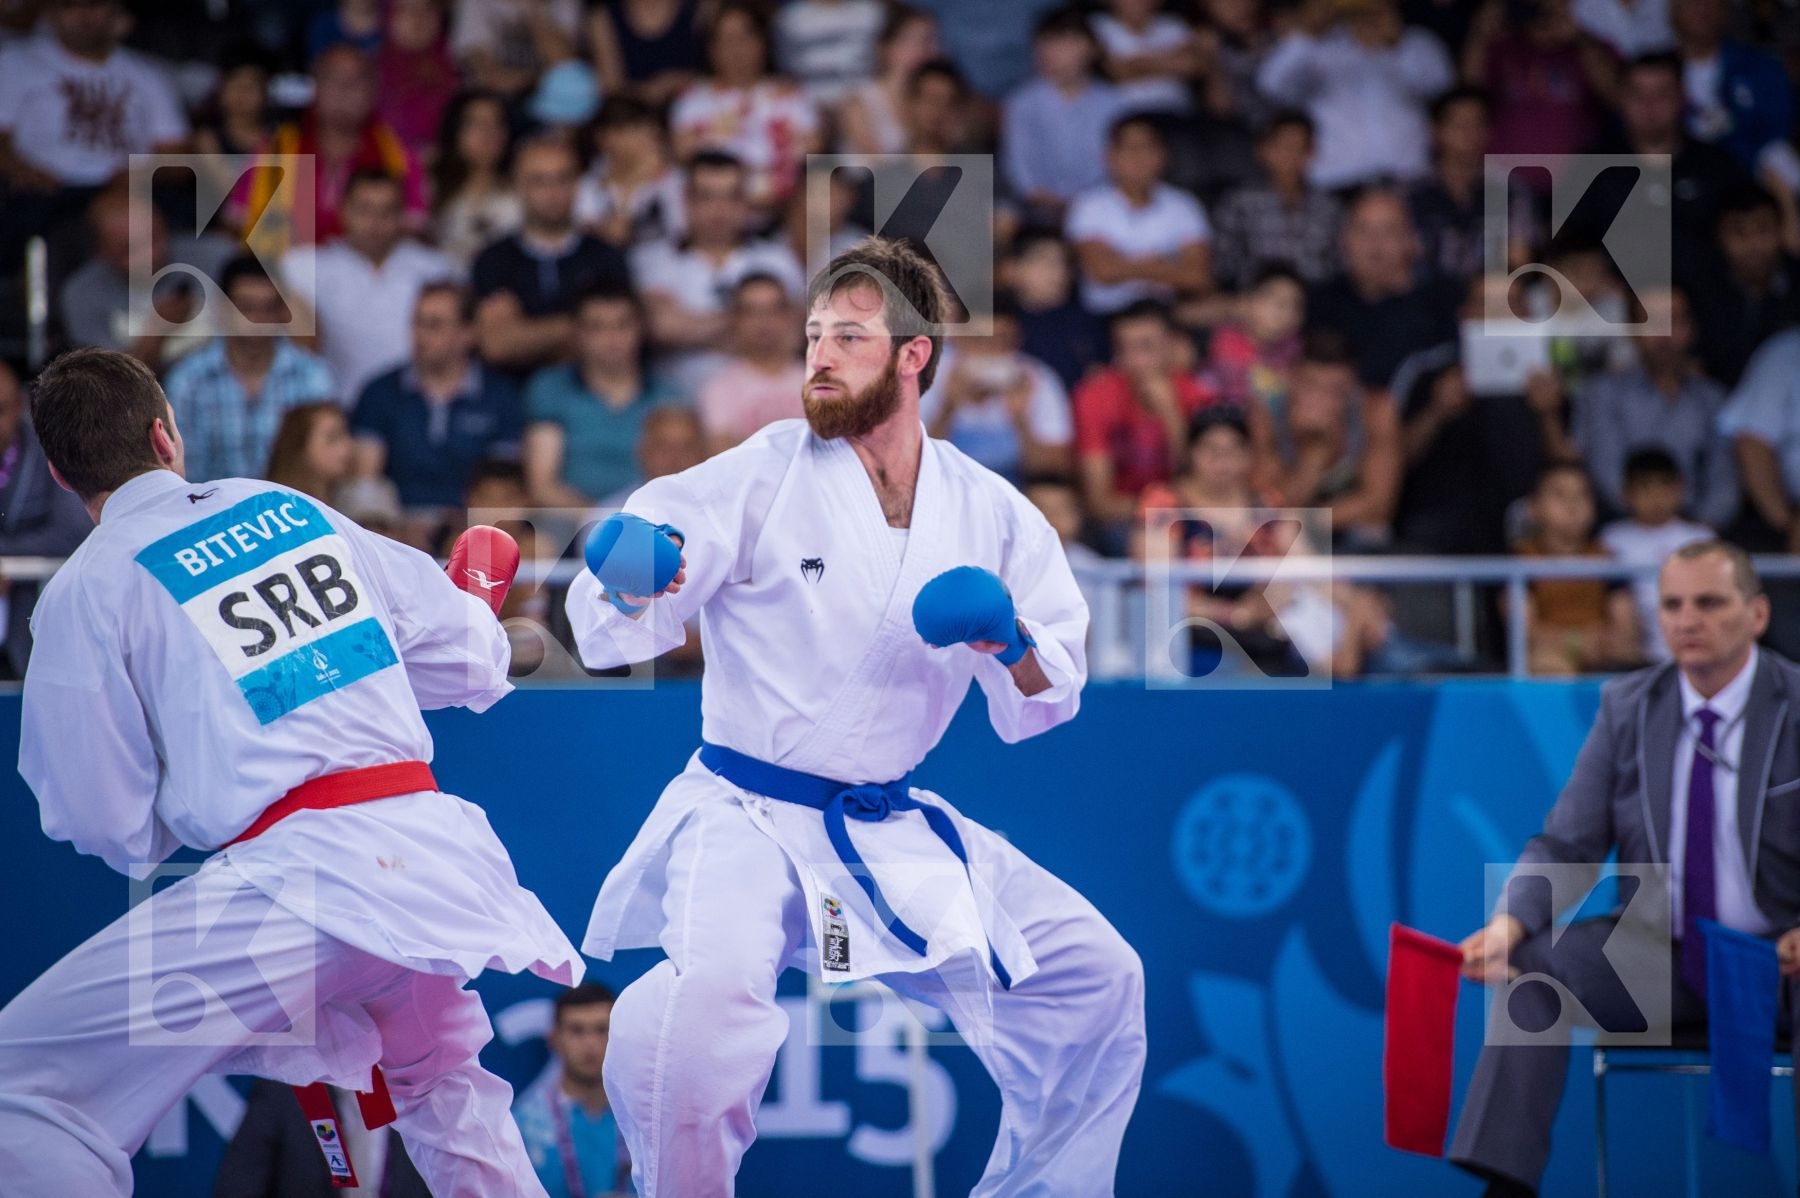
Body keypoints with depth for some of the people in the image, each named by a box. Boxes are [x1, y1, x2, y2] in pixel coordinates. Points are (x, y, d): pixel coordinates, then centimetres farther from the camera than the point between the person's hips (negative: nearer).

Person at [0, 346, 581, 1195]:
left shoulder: (87, 591, 2)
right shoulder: (295, 511, 16)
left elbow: (113, 827, 2)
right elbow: (464, 654, 19)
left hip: (292, 881, -6)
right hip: (434, 855, 6)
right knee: (438, 1078, 37)